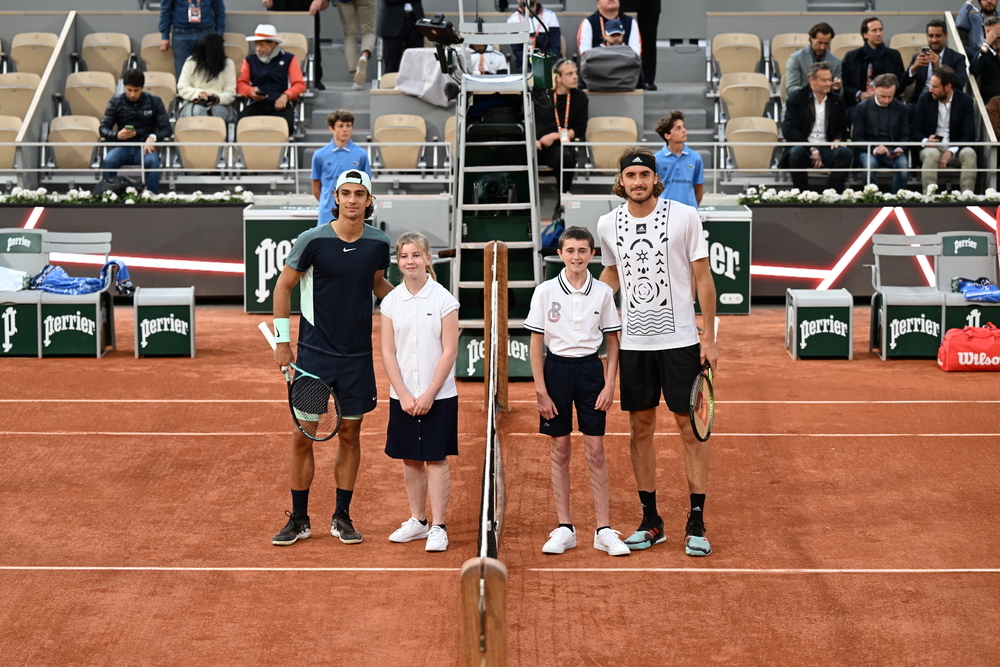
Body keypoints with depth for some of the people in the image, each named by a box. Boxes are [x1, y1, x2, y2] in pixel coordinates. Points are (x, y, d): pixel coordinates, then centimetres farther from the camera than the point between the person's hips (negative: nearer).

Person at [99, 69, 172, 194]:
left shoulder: (154, 102, 4)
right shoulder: (115, 102, 4)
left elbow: (166, 129, 0)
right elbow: (103, 129, 4)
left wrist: (153, 137, -22)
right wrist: (117, 135, -20)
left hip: (145, 147, -1)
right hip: (123, 147, 1)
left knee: (153, 161, -36)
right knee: (108, 161, -32)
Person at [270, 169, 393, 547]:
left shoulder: (378, 243, 0)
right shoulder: (313, 240, -9)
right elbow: (283, 286, 2)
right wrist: (282, 341, -2)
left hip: (357, 357, 3)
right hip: (314, 353, -2)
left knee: (350, 435, 8)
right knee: (302, 435, 1)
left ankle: (342, 517, 20)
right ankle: (299, 519, 14)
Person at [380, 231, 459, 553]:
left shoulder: (443, 299, -6)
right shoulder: (391, 302, 3)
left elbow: (449, 351, -7)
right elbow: (388, 352, 2)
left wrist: (429, 394, -12)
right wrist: (404, 395, -7)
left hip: (438, 396, -3)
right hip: (402, 396, 3)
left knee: (436, 459, -1)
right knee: (410, 460, 9)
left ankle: (438, 526, 4)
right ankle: (417, 521, 20)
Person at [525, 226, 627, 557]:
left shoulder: (603, 292, 1)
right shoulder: (546, 291, -2)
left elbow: (612, 342, 7)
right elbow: (536, 344, 0)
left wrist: (609, 384, -2)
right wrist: (541, 390, -5)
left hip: (590, 369, 0)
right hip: (556, 369, 0)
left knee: (595, 451, 0)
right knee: (559, 451, 5)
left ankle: (603, 530, 6)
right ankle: (564, 528, 12)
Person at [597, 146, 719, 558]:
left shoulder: (684, 216, -5)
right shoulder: (608, 225, 4)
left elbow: (703, 278, -2)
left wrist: (709, 337, -6)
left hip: (680, 341, -3)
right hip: (632, 343, 3)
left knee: (691, 427, 0)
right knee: (640, 430, 7)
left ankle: (696, 523, 6)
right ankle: (651, 521, 18)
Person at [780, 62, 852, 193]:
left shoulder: (837, 101, 12)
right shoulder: (796, 98, 2)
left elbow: (842, 129, 18)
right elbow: (788, 130, -7)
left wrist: (838, 139, -9)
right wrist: (812, 149, -16)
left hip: (827, 148, 3)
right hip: (804, 147, -3)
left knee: (845, 152, -29)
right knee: (797, 152, -38)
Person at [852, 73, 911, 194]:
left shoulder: (901, 108, 10)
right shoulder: (862, 107, 4)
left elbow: (905, 136, 10)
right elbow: (857, 138, -1)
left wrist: (900, 149, -14)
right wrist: (874, 149, -20)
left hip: (893, 152, 2)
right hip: (869, 151, -1)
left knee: (903, 163, -32)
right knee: (869, 163, -36)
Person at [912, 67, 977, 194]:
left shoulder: (966, 101, -2)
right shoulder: (925, 99, 1)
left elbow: (969, 134, -7)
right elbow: (916, 130, 1)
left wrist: (950, 151, -24)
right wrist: (925, 141, -24)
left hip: (956, 147, 0)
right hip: (931, 146, 0)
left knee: (969, 154, -32)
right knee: (931, 154, -35)